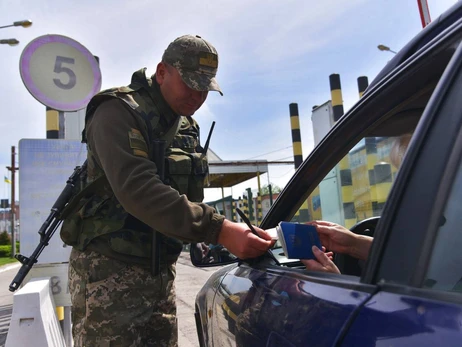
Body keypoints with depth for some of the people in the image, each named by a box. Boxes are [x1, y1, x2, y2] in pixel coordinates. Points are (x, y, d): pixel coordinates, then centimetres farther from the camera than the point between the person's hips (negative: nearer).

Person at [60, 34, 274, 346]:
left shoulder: (188, 129, 12)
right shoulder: (119, 112, -13)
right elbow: (137, 190, -29)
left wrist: (207, 242, 5)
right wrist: (218, 229, -35)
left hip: (160, 271, 8)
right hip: (109, 270, -7)